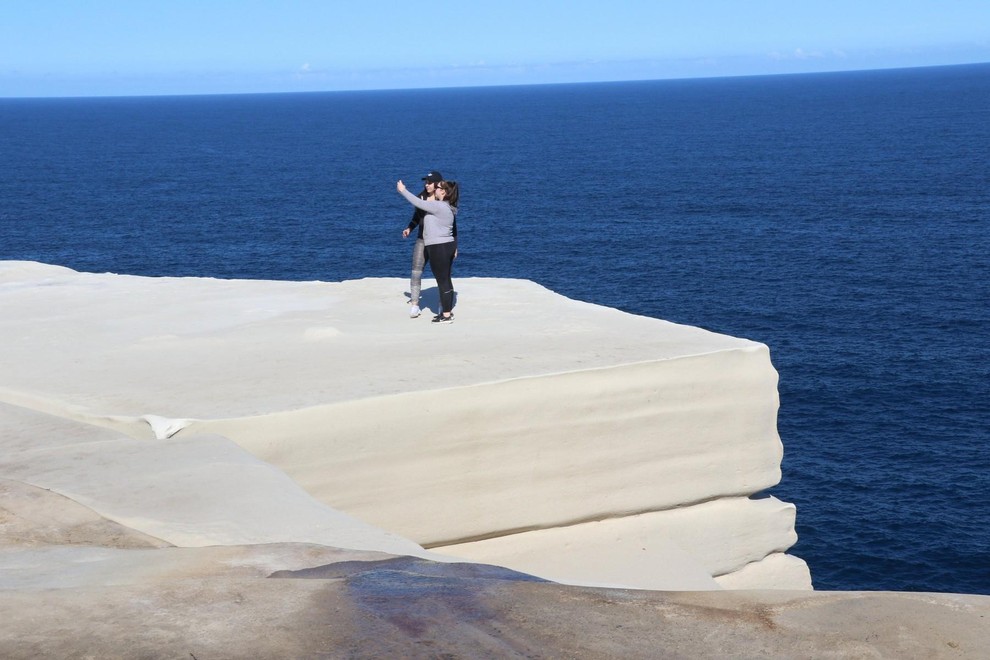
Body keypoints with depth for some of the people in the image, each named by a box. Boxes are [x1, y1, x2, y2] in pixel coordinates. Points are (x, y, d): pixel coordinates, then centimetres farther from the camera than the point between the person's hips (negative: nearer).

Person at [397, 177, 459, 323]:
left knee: (442, 281, -4)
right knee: (446, 280, 15)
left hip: (439, 247, -10)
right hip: (447, 245, 10)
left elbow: (418, 203, -16)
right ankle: (448, 311, 22)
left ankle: (446, 315, 1)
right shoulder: (446, 207, 12)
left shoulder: (439, 206, -18)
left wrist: (403, 190, -7)